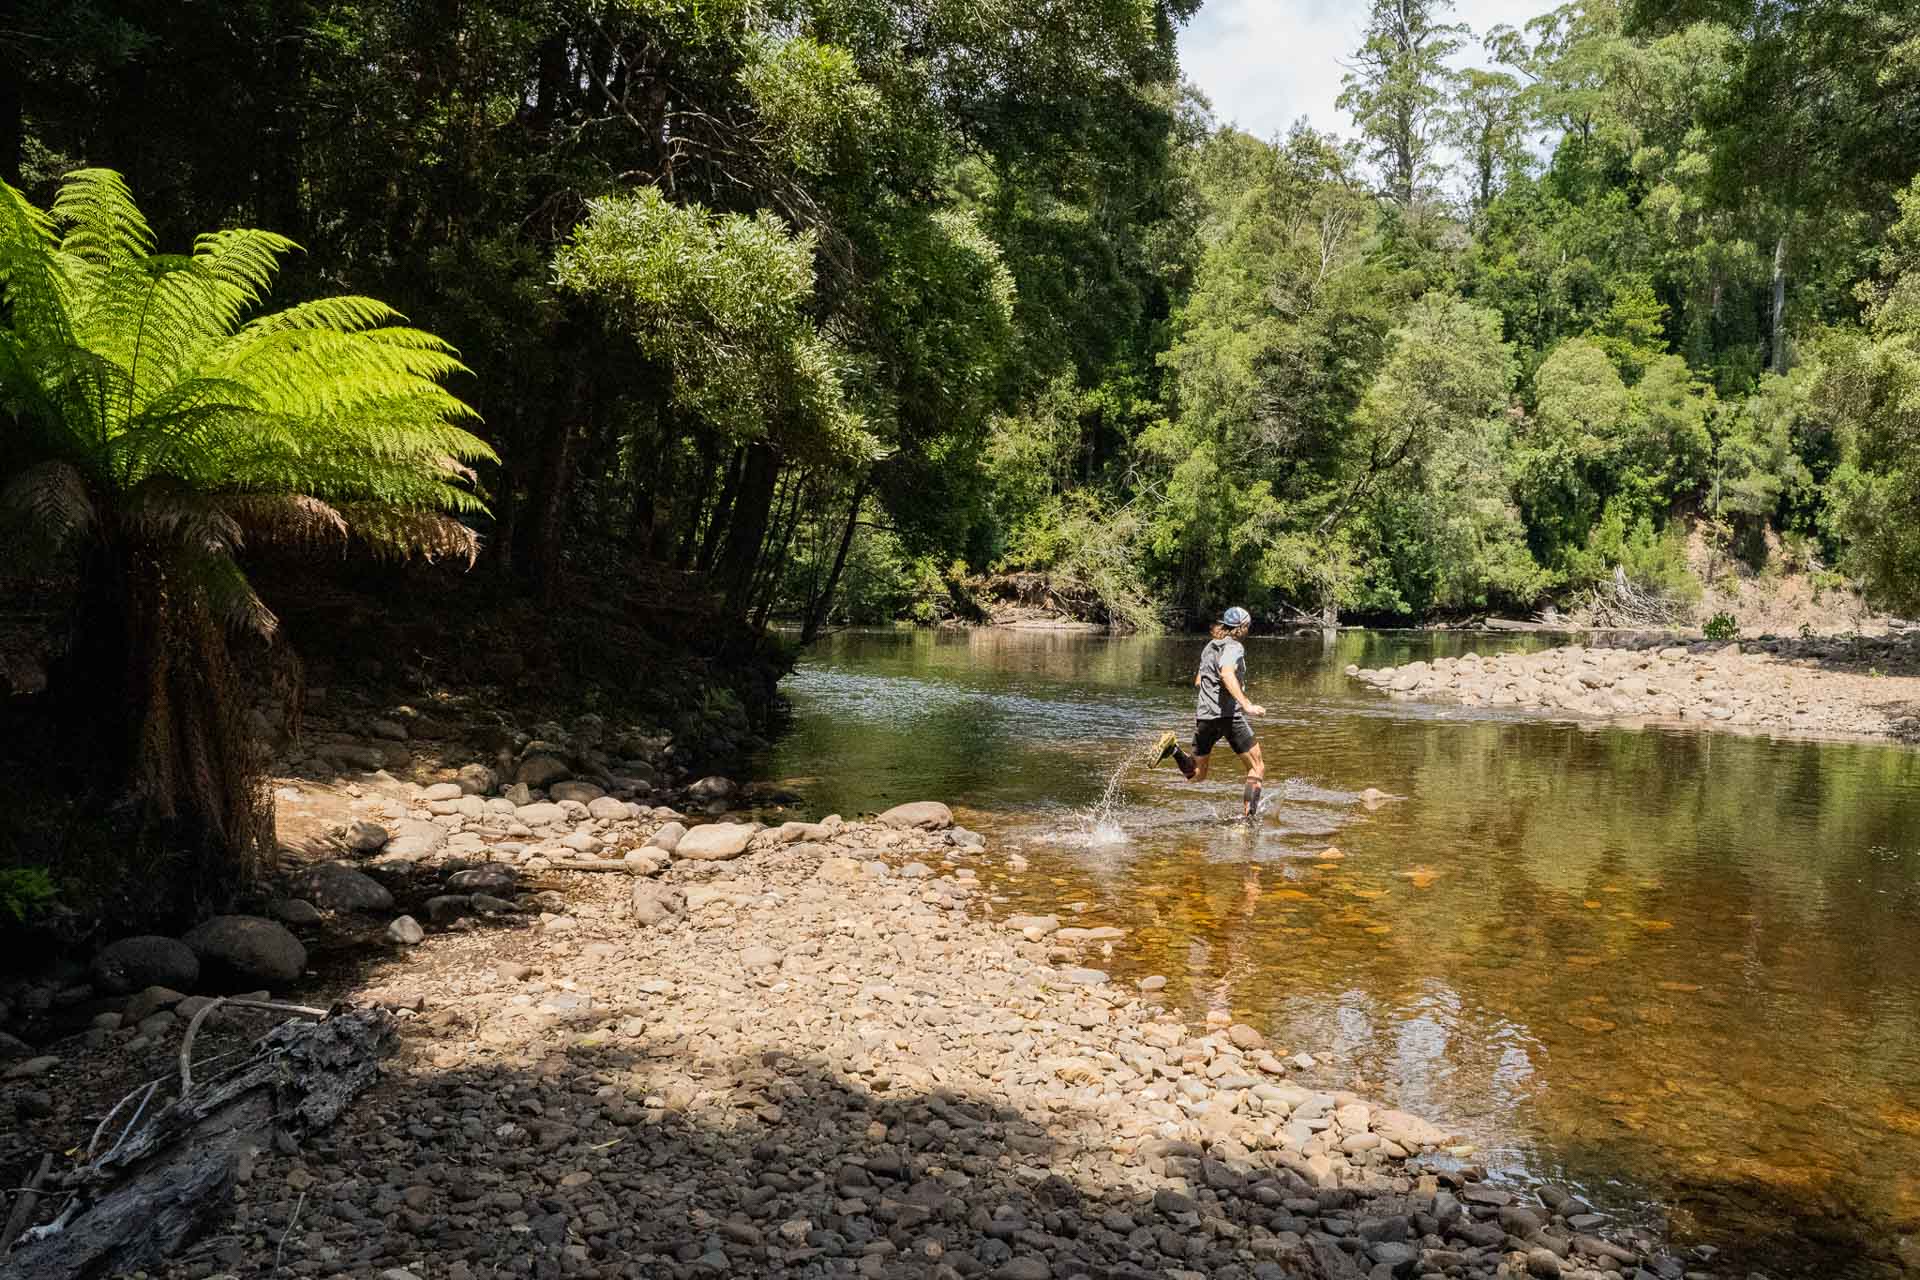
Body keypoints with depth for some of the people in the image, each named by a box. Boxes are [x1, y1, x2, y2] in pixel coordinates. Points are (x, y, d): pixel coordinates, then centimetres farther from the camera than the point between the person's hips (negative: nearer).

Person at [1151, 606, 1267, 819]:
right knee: (1258, 768, 8)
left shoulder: (1209, 647, 17)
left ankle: (1173, 748, -11)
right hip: (1229, 714, -7)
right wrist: (1246, 704, -34)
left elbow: (1198, 682, 26)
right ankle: (1248, 817, -5)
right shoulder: (1234, 647, -6)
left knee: (1197, 775, 15)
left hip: (1204, 715, 7)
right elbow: (1227, 673, -27)